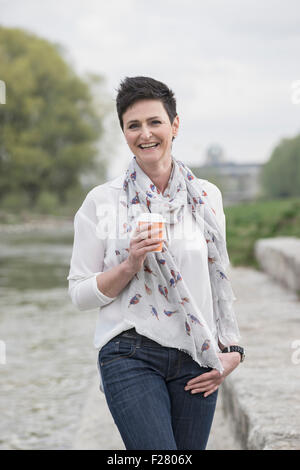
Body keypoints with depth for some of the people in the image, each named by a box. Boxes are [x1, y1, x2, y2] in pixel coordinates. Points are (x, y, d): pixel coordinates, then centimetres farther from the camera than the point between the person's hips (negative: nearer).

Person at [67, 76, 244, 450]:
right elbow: (80, 293, 1)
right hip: (131, 358, -3)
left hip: (197, 362, 3)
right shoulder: (101, 201, 0)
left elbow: (218, 281, 15)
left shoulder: (207, 196, 8)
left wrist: (231, 350, 6)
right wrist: (130, 265, -14)